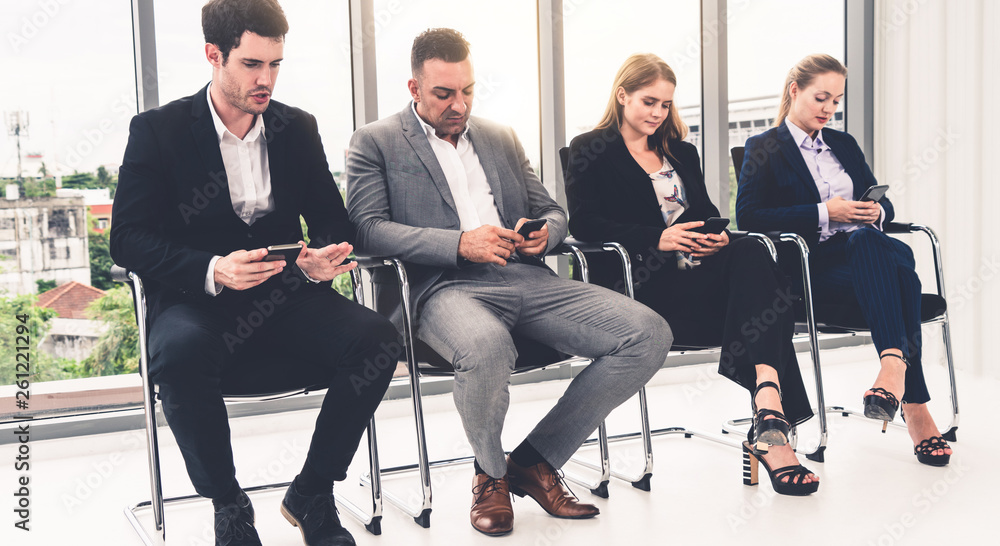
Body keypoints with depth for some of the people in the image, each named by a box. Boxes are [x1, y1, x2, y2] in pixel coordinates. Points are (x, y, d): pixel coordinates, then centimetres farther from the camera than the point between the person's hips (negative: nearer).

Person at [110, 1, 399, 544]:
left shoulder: (298, 128, 11)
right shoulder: (157, 129, 0)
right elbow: (127, 238, -6)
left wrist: (321, 258, -14)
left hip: (282, 300, 3)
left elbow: (332, 220, 12)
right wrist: (212, 270, -24)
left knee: (375, 337, -25)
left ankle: (311, 494, -5)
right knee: (180, 350, -38)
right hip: (197, 300, -3)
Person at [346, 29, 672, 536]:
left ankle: (534, 461, -3)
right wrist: (460, 243, -17)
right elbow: (366, 228, -5)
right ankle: (490, 475, -7)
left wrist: (543, 233, 0)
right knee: (487, 348, -41)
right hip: (446, 286, -5)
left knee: (649, 334, -15)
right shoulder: (375, 142, 9)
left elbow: (553, 212, 28)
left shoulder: (501, 137, 25)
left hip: (528, 280, 5)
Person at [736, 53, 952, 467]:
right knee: (896, 271, -35)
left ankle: (894, 363, -49)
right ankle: (914, 405, -43)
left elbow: (883, 204, 25)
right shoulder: (764, 149, 9)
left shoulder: (844, 144, 27)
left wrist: (876, 211, -2)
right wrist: (824, 213, -13)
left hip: (863, 251, 5)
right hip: (809, 266, -5)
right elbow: (748, 216, -7)